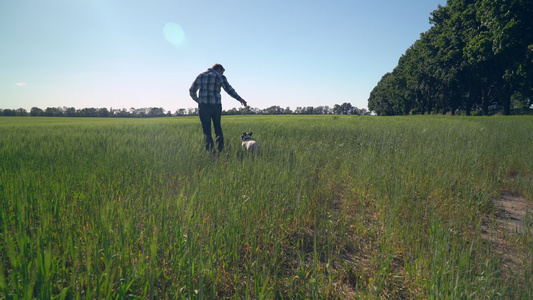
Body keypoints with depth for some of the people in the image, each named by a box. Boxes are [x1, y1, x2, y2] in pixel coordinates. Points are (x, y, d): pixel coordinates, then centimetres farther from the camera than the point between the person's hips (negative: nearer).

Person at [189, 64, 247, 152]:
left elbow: (192, 90, 17)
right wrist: (239, 98, -18)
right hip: (216, 105, -1)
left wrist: (197, 100, 32)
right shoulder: (219, 77, 5)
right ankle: (221, 150, 16)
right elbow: (228, 88, -11)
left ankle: (210, 151, -8)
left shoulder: (200, 75, 15)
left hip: (203, 106, 1)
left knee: (206, 130, 2)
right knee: (218, 128, 16)